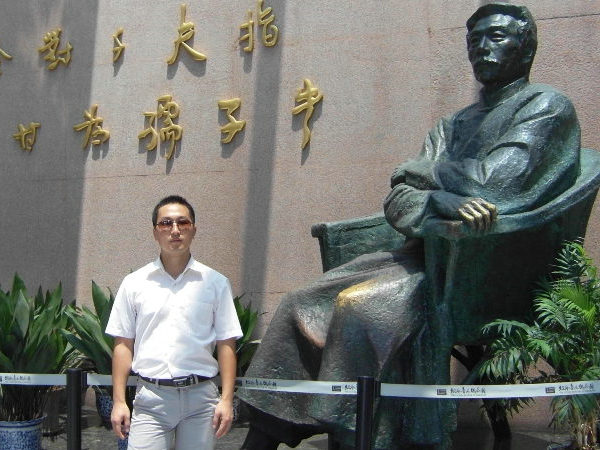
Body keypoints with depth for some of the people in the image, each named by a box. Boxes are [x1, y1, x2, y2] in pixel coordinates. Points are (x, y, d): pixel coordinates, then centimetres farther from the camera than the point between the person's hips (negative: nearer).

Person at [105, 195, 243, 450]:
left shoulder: (215, 283, 6)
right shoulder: (135, 283, 7)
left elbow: (226, 345, 4)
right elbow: (123, 344, 7)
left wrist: (226, 400, -3)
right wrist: (118, 401, 2)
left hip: (201, 397, 0)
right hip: (150, 397, 0)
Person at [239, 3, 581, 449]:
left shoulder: (546, 106, 1)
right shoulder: (455, 125, 21)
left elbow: (494, 185, -15)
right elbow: (397, 200, 8)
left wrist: (422, 173, 1)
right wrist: (441, 200, -15)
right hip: (428, 253, 8)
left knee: (362, 306, -31)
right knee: (299, 307, -6)